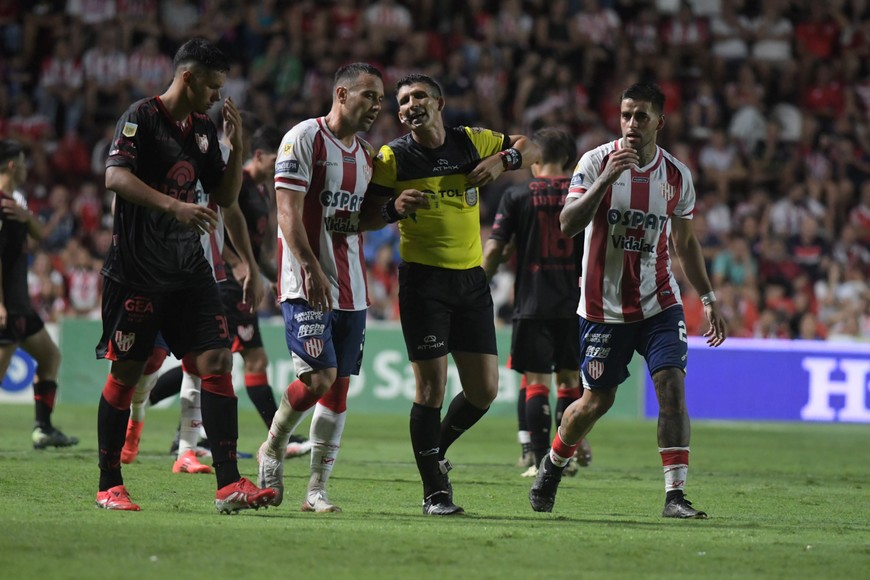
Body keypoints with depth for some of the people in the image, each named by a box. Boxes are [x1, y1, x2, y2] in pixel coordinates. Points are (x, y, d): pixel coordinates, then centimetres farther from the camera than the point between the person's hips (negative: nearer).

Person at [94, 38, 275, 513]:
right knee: (125, 373, 1)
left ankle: (228, 485, -10)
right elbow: (115, 175, -21)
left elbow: (226, 197, 19)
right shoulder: (142, 117, -7)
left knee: (217, 361, -7)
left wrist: (237, 144, 4)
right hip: (136, 271, -6)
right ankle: (109, 486, 13)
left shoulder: (203, 129, 14)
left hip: (188, 268, 6)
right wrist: (174, 206, -32)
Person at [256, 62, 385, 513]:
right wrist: (311, 269, -22)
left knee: (339, 386, 2)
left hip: (351, 288, 7)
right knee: (320, 376, -16)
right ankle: (272, 448, 10)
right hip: (307, 285, -7)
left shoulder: (366, 155, 17)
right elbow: (289, 212, -13)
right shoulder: (304, 138, -7)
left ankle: (317, 490, 7)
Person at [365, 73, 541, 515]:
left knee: (484, 389, 3)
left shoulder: (472, 142, 5)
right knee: (431, 385, -8)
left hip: (472, 279, 4)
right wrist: (393, 208, -24)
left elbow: (530, 149, 15)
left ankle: (435, 450, 29)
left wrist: (503, 160, -5)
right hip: (424, 280, -4)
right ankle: (435, 491, 2)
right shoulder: (392, 158, -3)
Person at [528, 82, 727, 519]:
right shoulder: (596, 161, -7)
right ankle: (552, 465, 35)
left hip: (658, 302, 2)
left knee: (672, 385, -16)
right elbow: (568, 225, -17)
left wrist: (708, 298, 10)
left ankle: (674, 494, -17)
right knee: (597, 400, 6)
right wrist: (606, 179, -28)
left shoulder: (677, 175, 2)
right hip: (604, 305, -2)